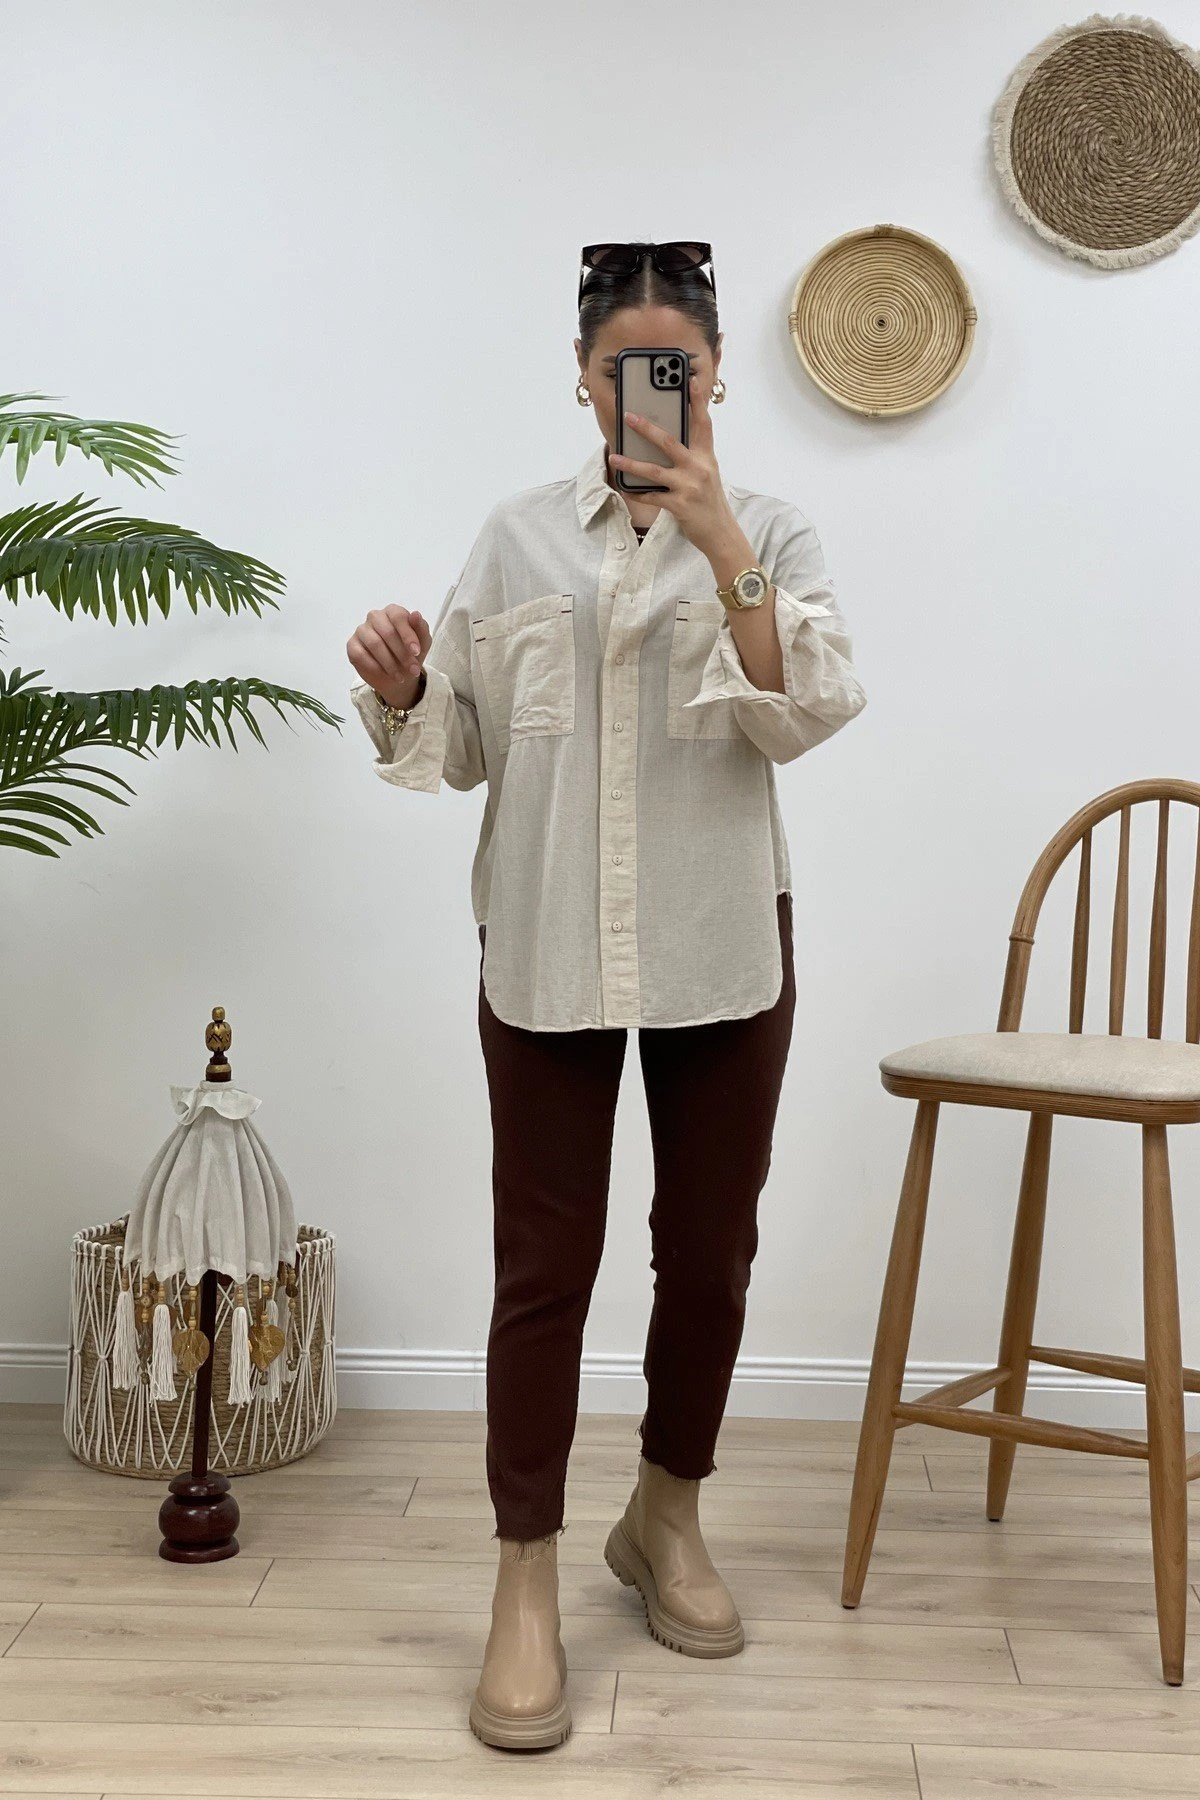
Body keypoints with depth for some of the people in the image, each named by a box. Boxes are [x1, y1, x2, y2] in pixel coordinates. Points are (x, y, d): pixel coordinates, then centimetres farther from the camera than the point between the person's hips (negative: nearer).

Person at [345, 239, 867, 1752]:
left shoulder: (768, 534, 4)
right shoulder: (516, 538, 7)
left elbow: (806, 716, -10)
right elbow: (462, 745, 10)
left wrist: (723, 551, -19)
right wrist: (402, 691, -12)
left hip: (720, 941, 0)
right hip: (547, 943, 0)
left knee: (711, 1250, 10)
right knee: (543, 1261, 0)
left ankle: (667, 1522, 32)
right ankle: (526, 1591, 13)